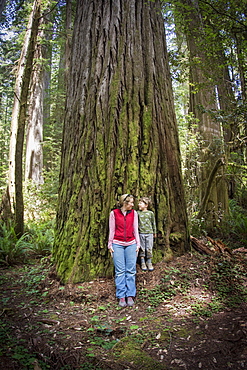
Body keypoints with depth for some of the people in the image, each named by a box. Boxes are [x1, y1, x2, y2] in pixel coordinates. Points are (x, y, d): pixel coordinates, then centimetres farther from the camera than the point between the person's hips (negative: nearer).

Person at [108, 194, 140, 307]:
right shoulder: (114, 213, 1)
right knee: (120, 271, 0)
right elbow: (112, 230, 4)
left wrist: (138, 244, 9)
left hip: (131, 244, 2)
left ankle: (130, 296, 13)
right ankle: (121, 297, 10)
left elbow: (135, 229, 11)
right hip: (117, 244, -2)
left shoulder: (134, 213, 7)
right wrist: (110, 245, 4)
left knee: (131, 270, 2)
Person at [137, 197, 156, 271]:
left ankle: (149, 263, 17)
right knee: (142, 249, 6)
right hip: (141, 233, 0)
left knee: (149, 249, 3)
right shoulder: (137, 213, 1)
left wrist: (154, 232, 16)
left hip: (149, 233, 0)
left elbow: (153, 223, 11)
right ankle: (143, 263, 17)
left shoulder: (150, 213, 2)